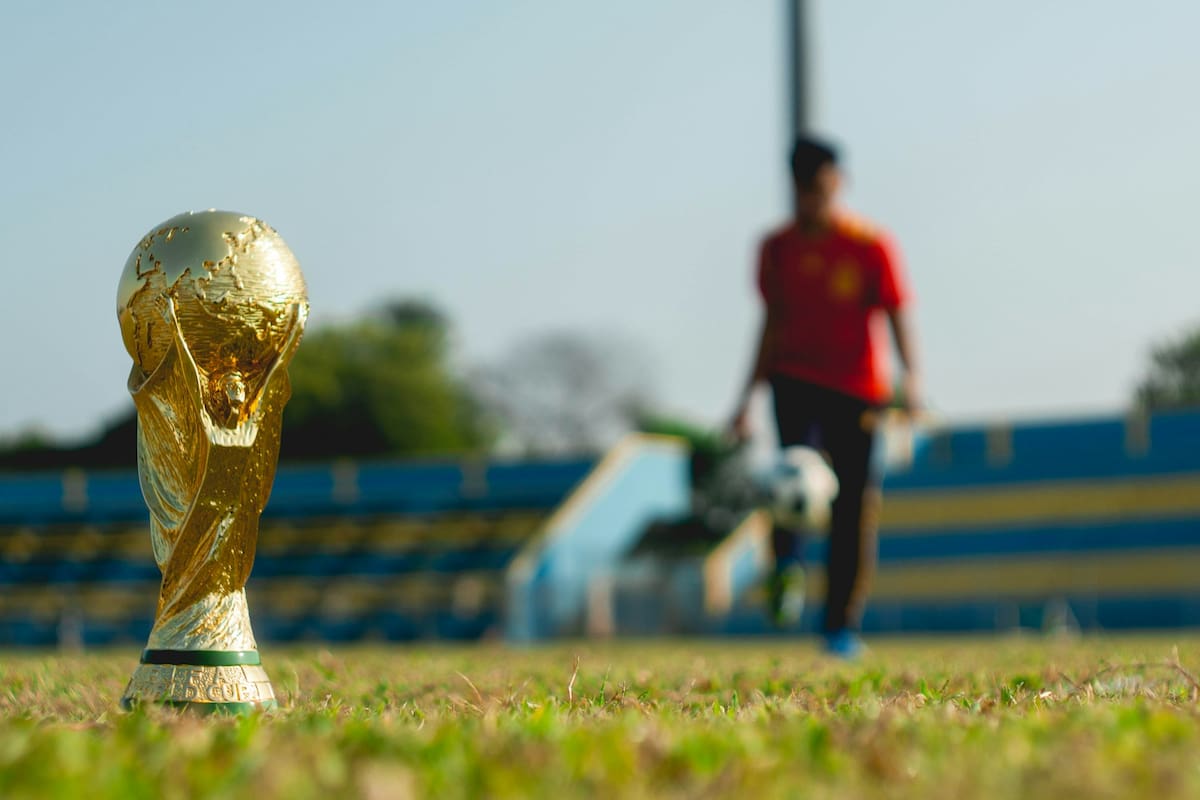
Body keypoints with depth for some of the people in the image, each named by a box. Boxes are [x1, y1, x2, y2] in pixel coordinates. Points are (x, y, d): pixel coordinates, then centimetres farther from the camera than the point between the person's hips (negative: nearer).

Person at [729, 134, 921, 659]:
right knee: (796, 456, -30)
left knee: (855, 503, -3)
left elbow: (897, 317, -7)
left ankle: (842, 626, 6)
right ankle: (787, 567, -33)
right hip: (795, 379, 2)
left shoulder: (871, 246, -3)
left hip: (858, 389, -2)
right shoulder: (778, 248, 7)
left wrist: (910, 378, -24)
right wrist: (748, 397, 13)